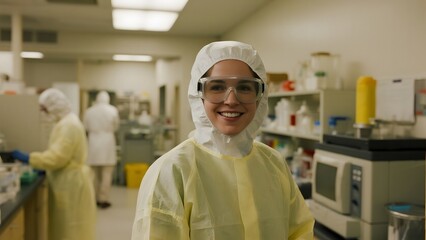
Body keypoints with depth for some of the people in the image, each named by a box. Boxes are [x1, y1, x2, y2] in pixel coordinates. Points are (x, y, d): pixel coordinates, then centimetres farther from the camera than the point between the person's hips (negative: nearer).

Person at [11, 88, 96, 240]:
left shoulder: (69, 125, -20)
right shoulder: (66, 122, 12)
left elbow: (57, 157, -25)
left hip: (72, 184, -10)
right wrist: (45, 168, 11)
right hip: (68, 182, 10)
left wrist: (28, 158, -19)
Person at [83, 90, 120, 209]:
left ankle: (95, 199, 19)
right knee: (107, 174, 1)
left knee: (94, 174, 12)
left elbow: (86, 127, 6)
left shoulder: (89, 111, -1)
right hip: (107, 142, -3)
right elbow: (116, 126, 4)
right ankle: (104, 200, 1)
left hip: (93, 143, 3)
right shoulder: (112, 110, -7)